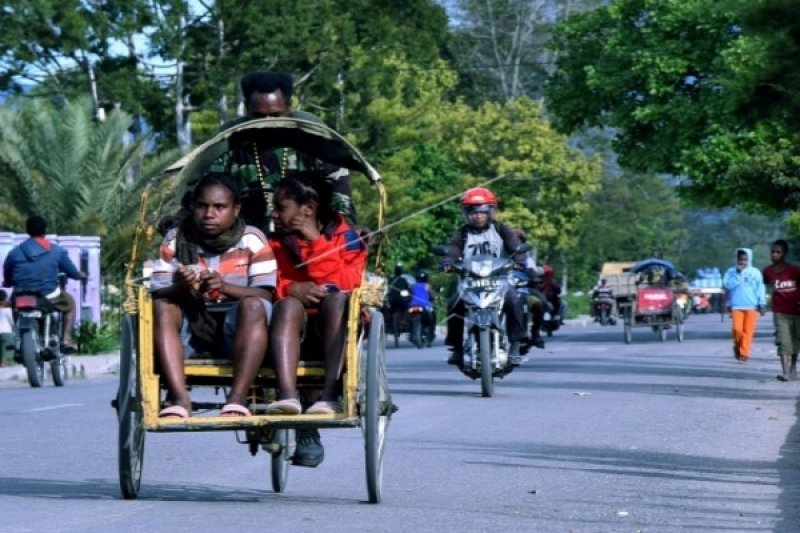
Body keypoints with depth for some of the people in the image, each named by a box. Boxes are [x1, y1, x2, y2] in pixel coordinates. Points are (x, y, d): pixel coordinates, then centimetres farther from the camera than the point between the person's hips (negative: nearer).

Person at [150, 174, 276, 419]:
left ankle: (237, 399, -39)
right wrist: (181, 289, -28)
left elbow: (265, 294, -9)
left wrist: (225, 286, -27)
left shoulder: (252, 240, 0)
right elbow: (158, 293, -4)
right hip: (191, 326, 1)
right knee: (161, 309, -27)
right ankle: (179, 398, -38)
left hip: (237, 327, -1)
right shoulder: (175, 240, 3)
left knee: (253, 306, -32)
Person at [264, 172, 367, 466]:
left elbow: (345, 283, -9)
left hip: (333, 329, -1)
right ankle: (287, 395, -52)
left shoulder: (345, 237, 7)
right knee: (287, 304, -31)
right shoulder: (276, 242, 13)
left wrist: (316, 242, -13)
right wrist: (290, 288, -21)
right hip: (294, 331, 1)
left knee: (336, 297, -32)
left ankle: (330, 396, -46)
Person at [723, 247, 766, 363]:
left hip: (751, 306, 0)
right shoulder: (731, 272, 5)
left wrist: (761, 305, 4)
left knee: (748, 331, -5)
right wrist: (738, 274, -13)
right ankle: (737, 347, 15)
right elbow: (727, 284, -8)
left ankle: (744, 353, 2)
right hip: (736, 306, 0)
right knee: (737, 329, -12)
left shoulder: (755, 272, 5)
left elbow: (760, 289, 7)